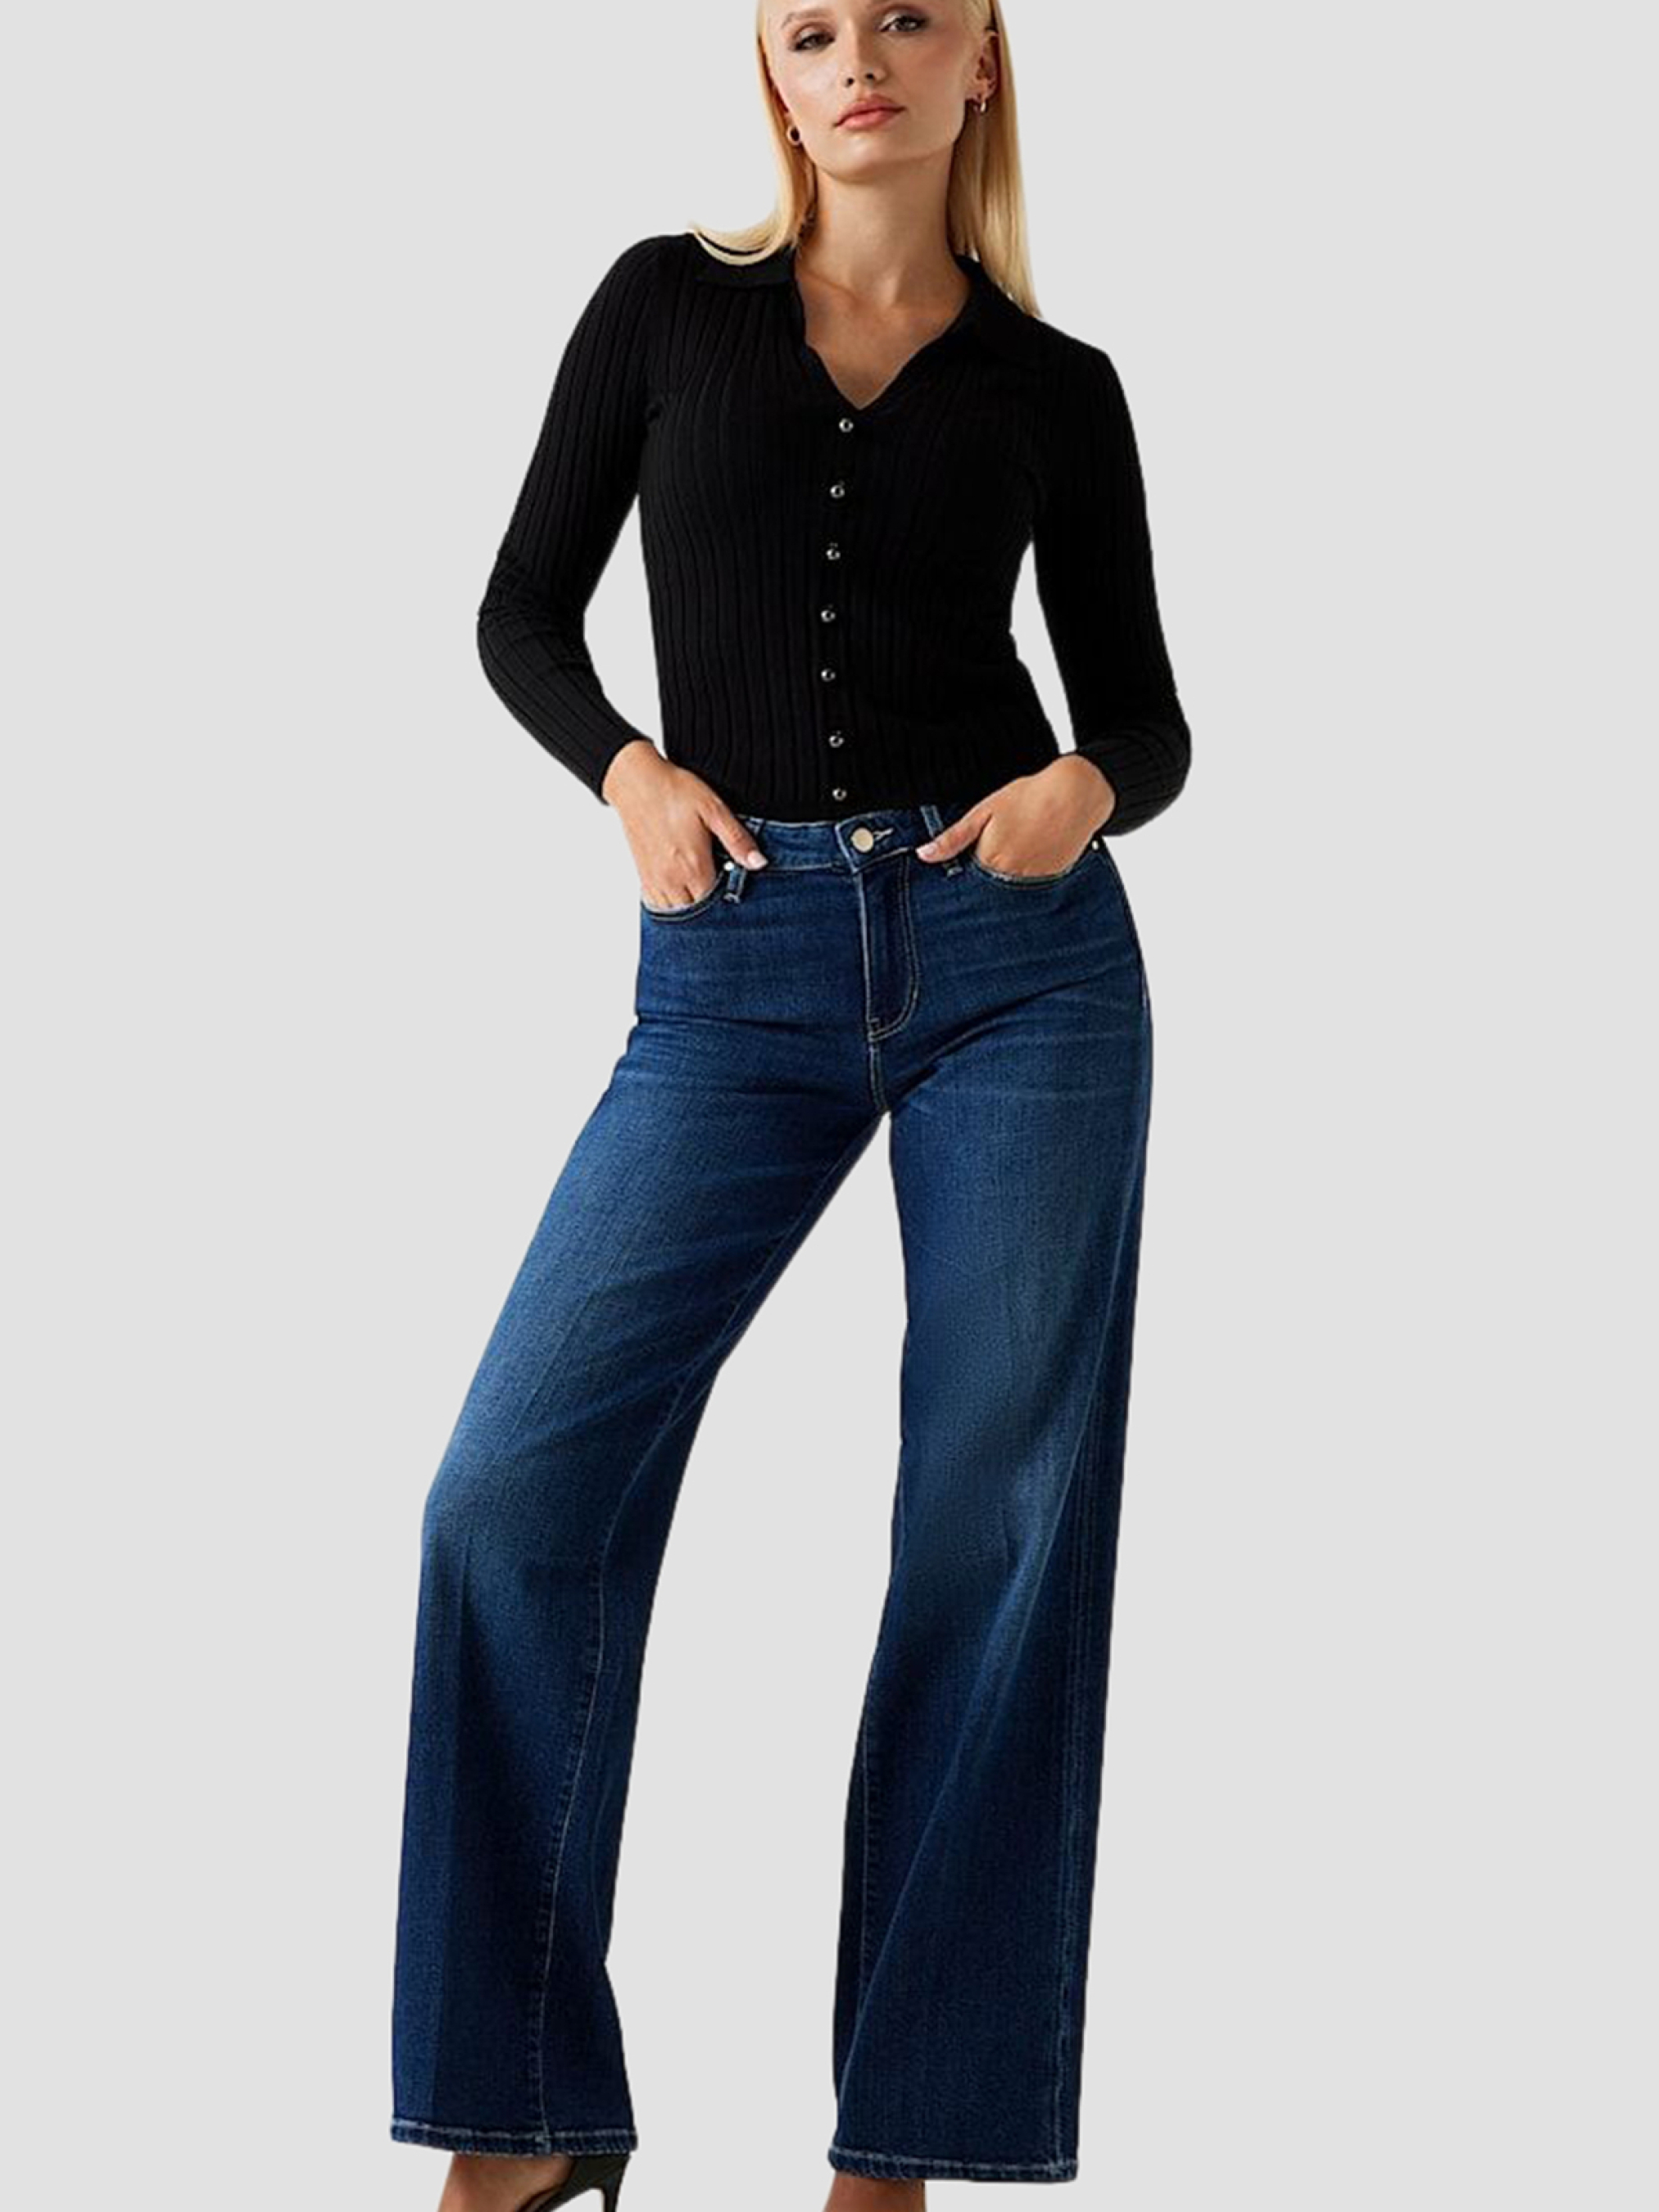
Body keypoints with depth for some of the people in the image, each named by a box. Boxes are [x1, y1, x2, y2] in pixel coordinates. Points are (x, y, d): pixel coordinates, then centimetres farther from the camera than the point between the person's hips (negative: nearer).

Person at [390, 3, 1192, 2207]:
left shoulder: (1056, 387, 9)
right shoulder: (666, 303, 9)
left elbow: (1147, 713, 12)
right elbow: (523, 612, 12)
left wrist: (1086, 789, -11)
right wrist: (629, 770, -7)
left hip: (1018, 955, 0)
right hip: (735, 974, 0)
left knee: (1004, 1522, -1)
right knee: (519, 1485, -11)